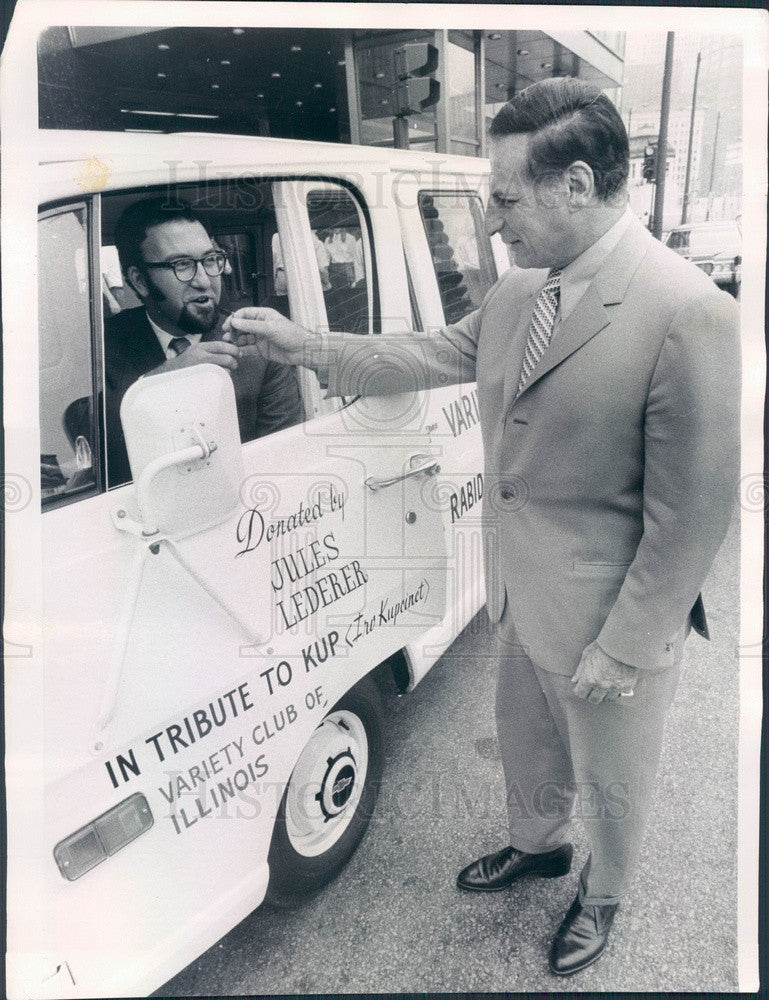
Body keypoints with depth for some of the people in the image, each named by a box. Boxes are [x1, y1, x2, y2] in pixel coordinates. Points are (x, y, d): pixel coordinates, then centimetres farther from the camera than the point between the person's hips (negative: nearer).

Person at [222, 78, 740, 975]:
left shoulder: (688, 312, -27)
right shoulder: (520, 287, -4)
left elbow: (693, 511, -23)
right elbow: (436, 356, 11)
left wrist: (623, 648, -17)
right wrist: (306, 346, 6)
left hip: (608, 623, -6)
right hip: (523, 597, 7)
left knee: (610, 782, 22)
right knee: (525, 746, 30)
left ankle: (603, 894, 53)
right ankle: (536, 844, 60)